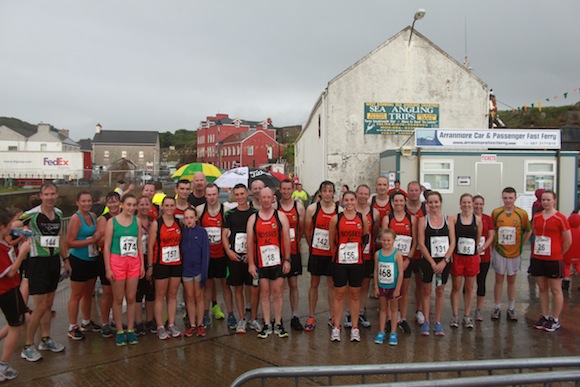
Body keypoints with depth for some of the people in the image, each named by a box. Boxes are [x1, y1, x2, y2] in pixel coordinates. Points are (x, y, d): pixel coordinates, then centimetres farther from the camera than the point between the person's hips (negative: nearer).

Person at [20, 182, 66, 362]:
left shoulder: (58, 213, 6)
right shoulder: (32, 214, -15)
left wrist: (66, 258, 18)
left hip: (54, 261, 6)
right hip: (38, 262, -6)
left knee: (49, 303, 15)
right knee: (40, 307, -5)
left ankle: (46, 339, 29)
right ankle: (27, 346, 10)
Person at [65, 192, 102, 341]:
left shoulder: (93, 216, 7)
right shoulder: (75, 218, -14)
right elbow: (70, 243, -18)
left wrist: (99, 237, 0)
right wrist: (91, 240, -20)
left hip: (92, 260, 7)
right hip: (79, 261, -7)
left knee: (88, 293, 17)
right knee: (76, 295, 2)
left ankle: (86, 322, 31)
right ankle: (72, 327, 13)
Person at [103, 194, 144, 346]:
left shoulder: (137, 221, 6)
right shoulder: (112, 221, -4)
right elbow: (107, 246, -4)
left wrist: (142, 264, 6)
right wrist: (108, 269, -8)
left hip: (134, 262, 3)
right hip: (117, 261, -3)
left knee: (131, 298, 8)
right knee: (118, 299, 5)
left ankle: (130, 330, 20)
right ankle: (120, 331, 17)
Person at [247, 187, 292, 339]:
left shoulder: (281, 216, 1)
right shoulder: (253, 218, 4)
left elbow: (287, 239, 0)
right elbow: (250, 242, 3)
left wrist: (287, 260, -5)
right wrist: (251, 263, -2)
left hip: (278, 261, -1)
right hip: (261, 262, 1)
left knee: (277, 292, 4)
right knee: (264, 292, 8)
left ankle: (278, 324, 16)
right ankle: (267, 325, 17)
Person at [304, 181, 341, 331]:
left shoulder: (340, 210, -4)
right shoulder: (312, 208, -5)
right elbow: (307, 231, 4)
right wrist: (312, 246, 10)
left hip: (332, 253, 1)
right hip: (316, 252, 0)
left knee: (332, 284, 10)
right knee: (314, 284, 10)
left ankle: (332, 317, 23)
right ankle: (311, 317, 20)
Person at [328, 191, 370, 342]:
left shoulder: (363, 219, 3)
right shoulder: (335, 218, -2)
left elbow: (365, 239, 14)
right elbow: (331, 242, 5)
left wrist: (357, 253, 2)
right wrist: (337, 254, 9)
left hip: (357, 262, 1)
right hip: (339, 262, -1)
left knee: (355, 294, 9)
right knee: (339, 294, 5)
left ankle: (355, 328, 19)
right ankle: (336, 327, 16)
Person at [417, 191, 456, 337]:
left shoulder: (448, 219, 3)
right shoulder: (423, 220, -3)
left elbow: (452, 242, 0)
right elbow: (421, 244, -7)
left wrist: (444, 261, -10)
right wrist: (432, 263, -11)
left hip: (444, 261, 2)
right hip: (428, 261, -2)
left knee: (440, 292, 9)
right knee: (426, 291, 6)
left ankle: (438, 322, 20)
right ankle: (426, 322, 17)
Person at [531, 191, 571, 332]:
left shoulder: (560, 218, -9)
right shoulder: (536, 217, 6)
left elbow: (568, 241, -5)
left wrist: (558, 254, 4)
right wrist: (538, 249, 10)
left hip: (554, 259, -5)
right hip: (537, 258, 5)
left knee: (555, 290, 4)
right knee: (542, 288, 13)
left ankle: (555, 320, 15)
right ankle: (545, 317, 25)